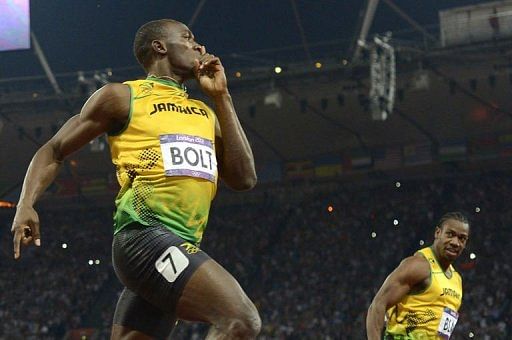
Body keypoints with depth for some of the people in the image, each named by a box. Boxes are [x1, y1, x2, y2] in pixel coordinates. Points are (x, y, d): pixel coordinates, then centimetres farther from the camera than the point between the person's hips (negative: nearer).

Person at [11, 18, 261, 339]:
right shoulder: (123, 97, 5)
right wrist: (26, 205, -8)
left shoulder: (204, 112, 23)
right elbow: (54, 150, 10)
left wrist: (222, 97, 13)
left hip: (182, 245, 8)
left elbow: (244, 178, 12)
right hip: (146, 236, -8)